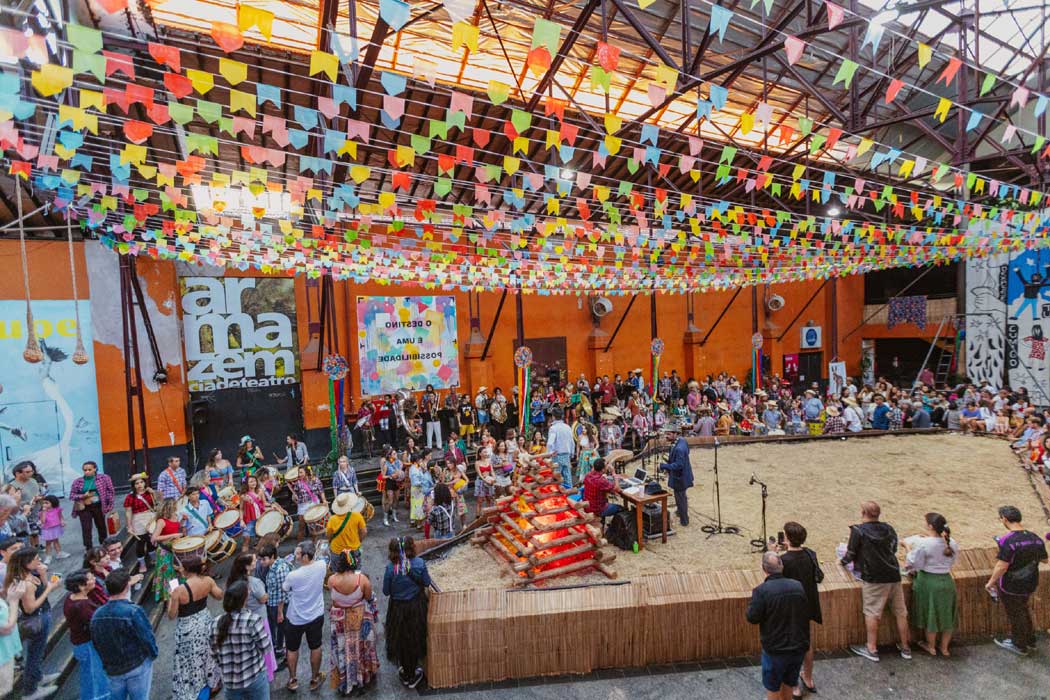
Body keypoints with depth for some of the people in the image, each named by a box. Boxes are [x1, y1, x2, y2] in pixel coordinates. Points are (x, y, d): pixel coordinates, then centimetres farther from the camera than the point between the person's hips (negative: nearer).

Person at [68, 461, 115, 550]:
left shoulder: (104, 478, -5)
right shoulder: (78, 481, 1)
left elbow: (109, 491, -2)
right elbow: (72, 495, 4)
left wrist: (109, 505, -6)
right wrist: (83, 496, -14)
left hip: (98, 507, 0)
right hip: (84, 508, 0)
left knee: (101, 527, 14)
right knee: (86, 529, -3)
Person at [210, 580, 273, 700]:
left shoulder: (216, 624, -8)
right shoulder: (252, 620, -22)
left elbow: (214, 655, 3)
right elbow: (266, 649, -14)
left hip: (229, 682, 4)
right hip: (254, 678, -4)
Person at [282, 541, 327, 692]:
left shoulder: (292, 576, -28)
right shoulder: (322, 566, -20)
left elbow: (284, 589, -4)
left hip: (295, 619, -2)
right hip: (316, 616, 3)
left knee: (292, 650, 23)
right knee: (315, 648, 21)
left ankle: (292, 681, 38)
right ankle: (314, 679, 37)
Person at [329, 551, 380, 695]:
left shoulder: (332, 580, -24)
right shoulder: (362, 579, -28)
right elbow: (369, 598, -12)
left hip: (340, 620, 0)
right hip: (360, 619, 0)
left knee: (343, 650, 20)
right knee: (360, 647, 22)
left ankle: (345, 681, 36)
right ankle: (364, 677, 42)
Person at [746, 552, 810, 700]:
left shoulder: (761, 590, -24)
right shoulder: (798, 586, -8)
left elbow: (752, 618, -18)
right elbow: (806, 612, 4)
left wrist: (753, 603, -2)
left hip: (775, 649, -4)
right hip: (798, 646, 5)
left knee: (772, 687, 17)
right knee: (789, 682, 26)